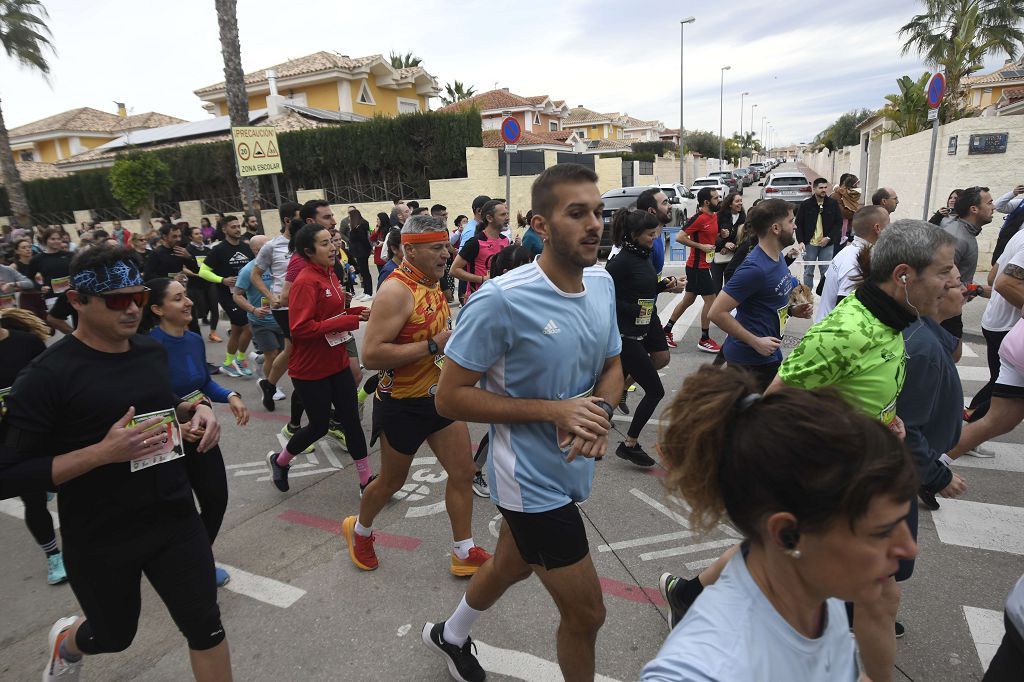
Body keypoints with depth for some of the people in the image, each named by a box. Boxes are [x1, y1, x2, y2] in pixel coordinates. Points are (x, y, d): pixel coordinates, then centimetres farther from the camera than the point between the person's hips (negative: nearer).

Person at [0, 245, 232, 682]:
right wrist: (103, 452, -29)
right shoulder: (47, 376, -18)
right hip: (99, 539, -4)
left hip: (175, 517, 4)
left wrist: (196, 411, -4)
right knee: (115, 635, 21)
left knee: (206, 626, 6)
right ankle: (66, 641, 58)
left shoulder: (152, 351, 0)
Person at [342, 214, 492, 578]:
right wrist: (433, 346, -29)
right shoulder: (396, 291, -23)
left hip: (439, 396, 8)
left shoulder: (432, 283, 5)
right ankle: (359, 529, 44)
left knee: (463, 473, 9)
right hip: (403, 404, -7)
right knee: (392, 481, 14)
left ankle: (464, 553, 25)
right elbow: (371, 355, -30)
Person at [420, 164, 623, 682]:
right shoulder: (500, 300, -24)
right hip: (533, 479, -7)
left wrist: (599, 412, -13)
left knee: (510, 567, 29)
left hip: (573, 467, 7)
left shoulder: (603, 282, -2)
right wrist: (555, 410, -25)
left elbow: (612, 366, 10)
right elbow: (450, 397, -19)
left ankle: (450, 636, 59)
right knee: (586, 613, 5)